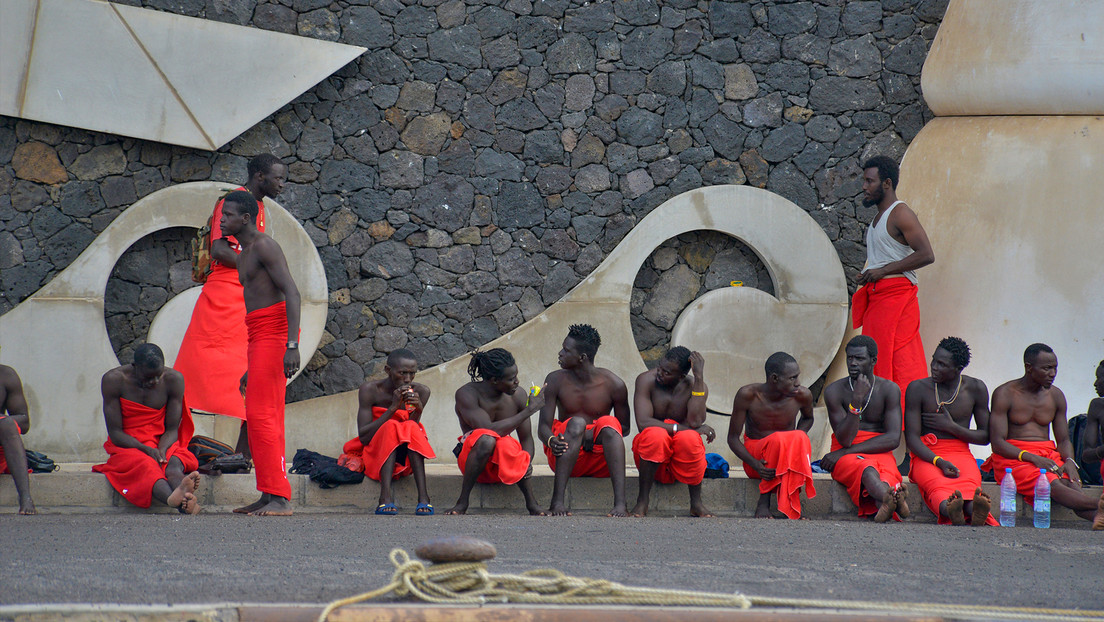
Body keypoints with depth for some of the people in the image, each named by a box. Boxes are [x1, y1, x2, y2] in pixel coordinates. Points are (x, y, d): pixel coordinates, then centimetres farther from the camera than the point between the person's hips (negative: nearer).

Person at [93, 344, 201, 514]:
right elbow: (115, 433, -9)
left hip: (162, 444, 2)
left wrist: (161, 450, -23)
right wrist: (147, 450, -24)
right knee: (146, 466, -37)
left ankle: (184, 499, -69)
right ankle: (173, 499, -71)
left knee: (174, 463, -34)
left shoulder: (173, 379, -1)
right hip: (126, 447, -2)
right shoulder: (113, 380, -8)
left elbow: (172, 429, 0)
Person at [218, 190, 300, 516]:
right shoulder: (244, 255, 23)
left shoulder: (264, 246, -8)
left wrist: (292, 345, -29)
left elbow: (292, 293, -19)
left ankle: (280, 498, -19)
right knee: (266, 419, 8)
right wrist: (251, 367, 26)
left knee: (261, 415, -16)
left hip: (274, 332, -10)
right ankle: (269, 497, 10)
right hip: (258, 336, 10)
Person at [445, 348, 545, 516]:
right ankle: (462, 502, -25)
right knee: (486, 440, -38)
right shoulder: (466, 394, -16)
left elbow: (526, 437, 2)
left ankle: (531, 502, -20)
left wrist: (527, 463, -21)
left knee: (506, 445, -35)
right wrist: (529, 410, -25)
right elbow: (488, 429, -29)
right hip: (470, 457, -2)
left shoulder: (518, 395, -3)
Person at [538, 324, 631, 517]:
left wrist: (595, 434, -16)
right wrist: (551, 441, -31)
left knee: (609, 422, -30)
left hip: (600, 458, 0)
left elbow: (624, 428, 6)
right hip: (564, 456, 0)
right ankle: (557, 501, -44)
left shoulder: (613, 385, -4)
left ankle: (620, 504, -47)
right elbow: (543, 427, -4)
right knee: (576, 423, -31)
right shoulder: (556, 381, -1)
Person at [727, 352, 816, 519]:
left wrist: (797, 442, -7)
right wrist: (756, 465, -26)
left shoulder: (802, 395, -9)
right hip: (755, 455, -2)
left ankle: (787, 508, -37)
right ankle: (763, 503, -26)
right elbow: (733, 438, -8)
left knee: (800, 439, -33)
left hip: (787, 460, 3)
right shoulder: (748, 395, -16)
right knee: (778, 439, -36)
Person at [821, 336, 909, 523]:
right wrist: (857, 400, -23)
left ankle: (883, 504, -72)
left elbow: (893, 439, -6)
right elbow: (845, 439, -10)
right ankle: (891, 497, -73)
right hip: (846, 457, -2)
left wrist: (845, 452, -12)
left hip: (880, 453, 2)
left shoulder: (889, 390, 3)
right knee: (866, 469, -38)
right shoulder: (834, 391, -1)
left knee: (887, 472, -36)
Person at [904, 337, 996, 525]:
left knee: (969, 485, -37)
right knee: (938, 485, -39)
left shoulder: (976, 389, 7)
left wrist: (951, 427, -2)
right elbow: (912, 438, -4)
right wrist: (939, 462, -21)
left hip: (962, 455, 1)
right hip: (927, 455, -1)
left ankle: (976, 513, -73)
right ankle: (953, 513, -74)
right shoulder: (918, 388, 1)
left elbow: (985, 437, 14)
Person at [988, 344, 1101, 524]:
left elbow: (1064, 440, 17)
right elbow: (997, 443, -8)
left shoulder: (1056, 396, 14)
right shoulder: (1005, 394, -2)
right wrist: (1032, 458, -21)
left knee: (1072, 485, -31)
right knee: (1054, 485, -35)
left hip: (1048, 454, 4)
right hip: (1014, 457, -4)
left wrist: (1069, 461, -7)